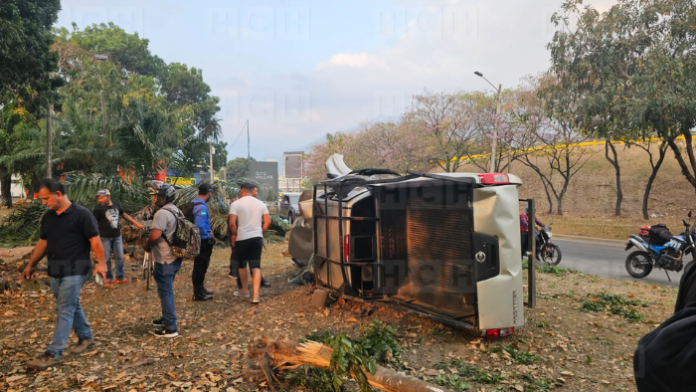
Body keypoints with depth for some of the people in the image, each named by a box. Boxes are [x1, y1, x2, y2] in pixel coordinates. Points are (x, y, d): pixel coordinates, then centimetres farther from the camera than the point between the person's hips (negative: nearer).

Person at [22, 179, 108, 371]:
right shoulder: (48, 217, 8)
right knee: (72, 306, 17)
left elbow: (94, 240, -13)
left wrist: (101, 263, -20)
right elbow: (43, 242, 17)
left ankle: (54, 354, -2)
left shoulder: (81, 214, -13)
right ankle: (86, 337, 33)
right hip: (55, 270, 7)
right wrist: (31, 265, 17)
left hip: (74, 269, -7)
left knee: (64, 310, -5)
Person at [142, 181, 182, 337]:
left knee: (165, 291, -2)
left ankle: (170, 328, 3)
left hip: (164, 260, -10)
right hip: (174, 258, 10)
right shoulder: (176, 210, 12)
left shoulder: (162, 213, -19)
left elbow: (155, 236, -27)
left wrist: (146, 245, -7)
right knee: (167, 290, 22)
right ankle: (167, 318, 35)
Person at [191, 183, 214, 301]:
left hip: (198, 240, 10)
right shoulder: (202, 206, -22)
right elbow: (199, 226, -30)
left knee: (200, 266, 21)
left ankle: (200, 289, 35)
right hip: (203, 241, -10)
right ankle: (198, 294, 11)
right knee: (200, 267, 1)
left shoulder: (193, 203, 8)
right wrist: (208, 235, -16)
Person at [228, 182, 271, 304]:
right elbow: (268, 222, 2)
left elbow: (232, 223, -13)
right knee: (256, 266, 1)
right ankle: (255, 295, -10)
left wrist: (234, 234, 3)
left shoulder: (236, 204, -6)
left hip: (242, 238, -2)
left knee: (242, 265, 18)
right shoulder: (261, 204, 4)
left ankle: (244, 290, 32)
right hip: (257, 238, 2)